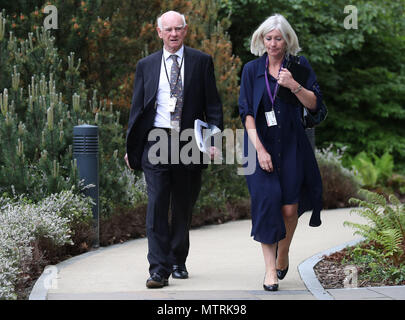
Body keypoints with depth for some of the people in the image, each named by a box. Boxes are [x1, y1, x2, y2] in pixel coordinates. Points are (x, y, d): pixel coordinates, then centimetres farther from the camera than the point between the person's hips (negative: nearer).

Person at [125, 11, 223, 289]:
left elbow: (212, 104, 5)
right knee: (157, 205, -8)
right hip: (157, 141, 0)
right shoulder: (146, 65, 11)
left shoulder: (201, 62, 7)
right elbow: (138, 107, 12)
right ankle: (159, 269, -9)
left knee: (183, 208, 10)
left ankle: (178, 262, 24)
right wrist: (131, 147, 7)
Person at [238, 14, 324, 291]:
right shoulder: (252, 70, 4)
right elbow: (246, 112, -1)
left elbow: (314, 104, 2)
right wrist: (259, 148, -11)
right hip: (262, 144, 0)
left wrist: (294, 85, -16)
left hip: (292, 145, 0)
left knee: (289, 208, -3)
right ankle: (270, 268, -5)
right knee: (267, 201, -11)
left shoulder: (299, 67, 5)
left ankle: (283, 254, 24)